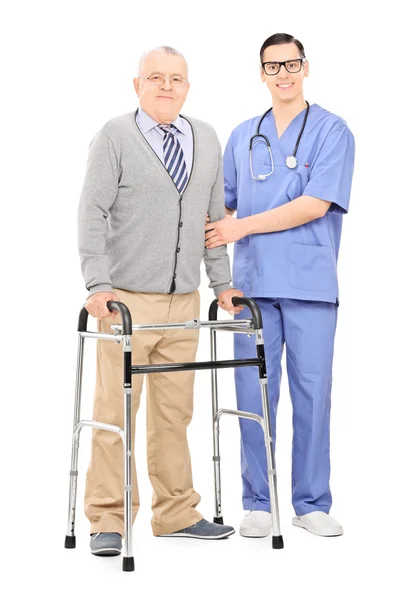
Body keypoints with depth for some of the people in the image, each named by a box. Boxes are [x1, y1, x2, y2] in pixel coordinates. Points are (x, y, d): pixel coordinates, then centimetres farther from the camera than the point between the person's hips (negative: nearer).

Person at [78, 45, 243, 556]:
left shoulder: (206, 139, 14)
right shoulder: (114, 137, -2)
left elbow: (214, 215, 17)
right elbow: (92, 215, -7)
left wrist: (222, 283, 13)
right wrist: (98, 285, -16)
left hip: (184, 300, 5)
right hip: (128, 299, -5)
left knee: (174, 412, 10)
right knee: (115, 410, -4)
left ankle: (176, 514, 19)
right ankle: (108, 520, 5)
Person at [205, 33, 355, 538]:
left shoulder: (331, 131, 0)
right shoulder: (242, 137, 15)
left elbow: (315, 205, -11)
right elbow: (222, 202, 18)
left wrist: (241, 227, -11)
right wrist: (213, 225, -6)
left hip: (310, 285, -3)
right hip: (253, 283, 3)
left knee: (312, 392, 1)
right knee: (253, 394, 3)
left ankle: (311, 503, 12)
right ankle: (257, 503, 13)